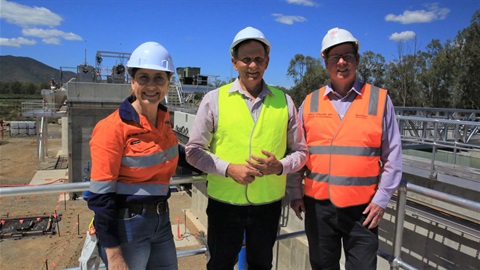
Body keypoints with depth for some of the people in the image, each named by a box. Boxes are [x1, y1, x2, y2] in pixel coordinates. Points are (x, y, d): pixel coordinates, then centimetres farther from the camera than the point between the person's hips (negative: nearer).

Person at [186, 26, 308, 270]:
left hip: (268, 205, 2)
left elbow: (299, 151, 6)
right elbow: (194, 150, -3)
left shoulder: (284, 101, 1)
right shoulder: (214, 99, -4)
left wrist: (280, 166, -15)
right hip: (224, 204, -1)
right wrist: (229, 168, -17)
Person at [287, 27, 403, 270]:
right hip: (318, 205, 2)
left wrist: (381, 199, -3)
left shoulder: (379, 99, -1)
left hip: (363, 207, -1)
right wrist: (294, 193, 5)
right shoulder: (310, 102, 3)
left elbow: (392, 156, 0)